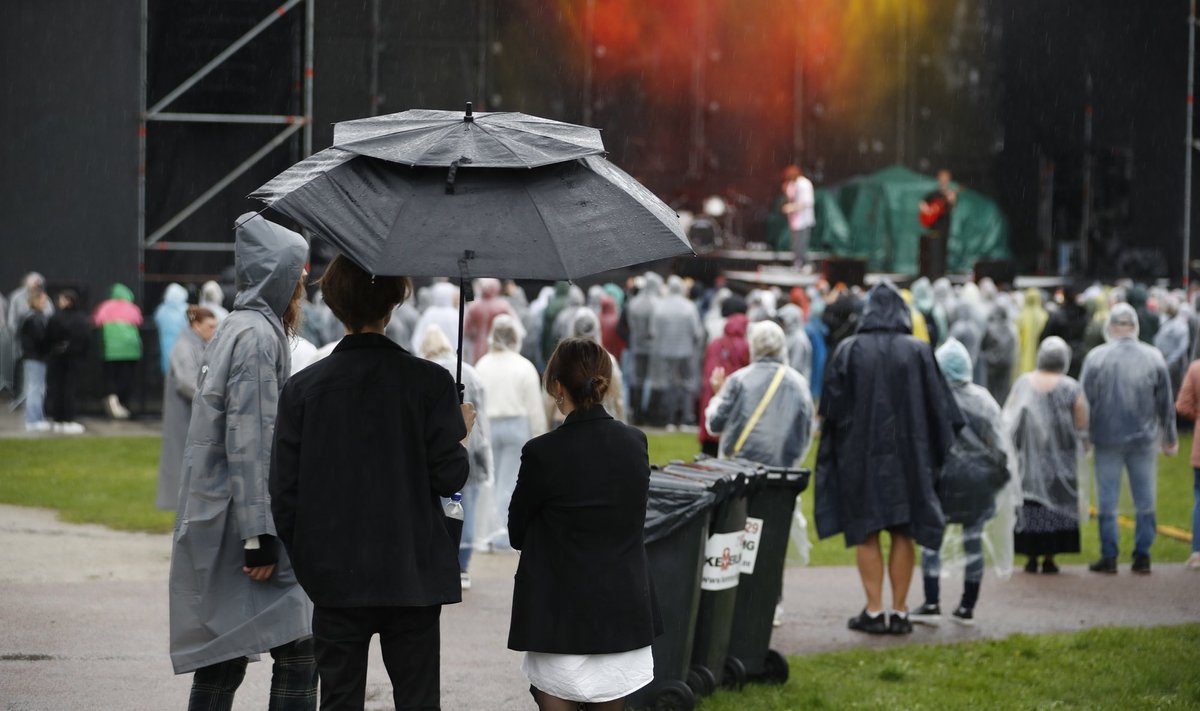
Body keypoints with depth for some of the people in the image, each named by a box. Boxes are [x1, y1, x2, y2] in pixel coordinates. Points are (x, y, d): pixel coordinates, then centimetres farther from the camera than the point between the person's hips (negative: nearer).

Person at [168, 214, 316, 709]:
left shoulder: (236, 329, 19)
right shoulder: (258, 336, -12)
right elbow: (250, 442, -18)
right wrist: (262, 535, -20)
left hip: (215, 527, 10)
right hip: (241, 521, -10)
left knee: (221, 662, 11)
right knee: (297, 653, -10)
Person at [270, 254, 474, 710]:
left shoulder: (302, 388, -3)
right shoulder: (429, 382, -7)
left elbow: (284, 490, -2)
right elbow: (449, 477, -7)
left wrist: (306, 561, 10)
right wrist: (460, 433, 13)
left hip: (335, 581, 1)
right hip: (412, 577, -1)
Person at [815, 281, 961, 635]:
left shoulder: (849, 351, -4)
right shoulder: (919, 352, -3)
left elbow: (832, 408, -2)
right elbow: (939, 407, 0)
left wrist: (831, 453, 10)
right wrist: (936, 453, 9)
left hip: (861, 454, -1)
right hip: (908, 454, 1)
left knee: (866, 533, 5)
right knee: (903, 533, 7)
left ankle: (874, 611, 1)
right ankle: (899, 612, 7)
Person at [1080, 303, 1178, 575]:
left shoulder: (1096, 357, -8)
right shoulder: (1154, 357, -2)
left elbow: (1084, 401, -4)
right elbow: (1166, 403, 5)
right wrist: (1169, 438, 17)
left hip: (1107, 439, -1)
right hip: (1145, 440, 1)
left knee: (1107, 501, 6)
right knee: (1145, 501, 9)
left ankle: (1109, 557, 6)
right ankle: (1142, 556, 9)